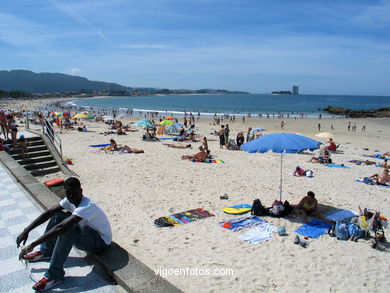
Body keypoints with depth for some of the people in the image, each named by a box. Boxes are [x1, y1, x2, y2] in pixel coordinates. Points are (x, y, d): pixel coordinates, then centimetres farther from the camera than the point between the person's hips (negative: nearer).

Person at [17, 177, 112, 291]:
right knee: (58, 214, 2)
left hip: (101, 242, -9)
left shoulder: (87, 206, -33)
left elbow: (61, 228, -39)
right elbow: (48, 212, -2)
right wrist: (26, 231, -8)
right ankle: (46, 252, 12)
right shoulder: (71, 200, -6)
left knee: (67, 229, -33)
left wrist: (32, 245, -37)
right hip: (89, 231, 9)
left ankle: (54, 275, -21)